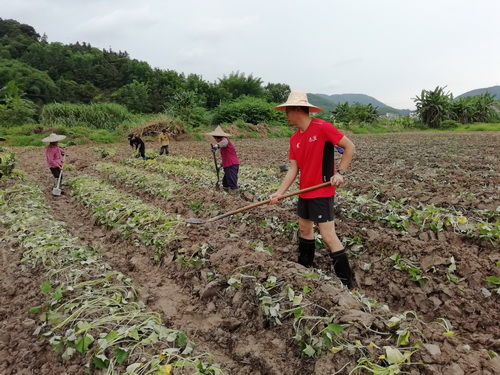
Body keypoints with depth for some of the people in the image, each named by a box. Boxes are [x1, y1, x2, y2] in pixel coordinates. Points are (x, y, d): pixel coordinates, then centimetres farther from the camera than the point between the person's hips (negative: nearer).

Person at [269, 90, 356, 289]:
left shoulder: (322, 127, -15)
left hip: (322, 192, -8)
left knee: (328, 235, -9)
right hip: (304, 192, 8)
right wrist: (280, 192, -3)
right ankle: (304, 270, 37)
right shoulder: (294, 139, 7)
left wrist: (340, 172, -17)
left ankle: (346, 283, 2)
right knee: (304, 229, 19)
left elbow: (349, 146, -10)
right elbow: (293, 169, 5)